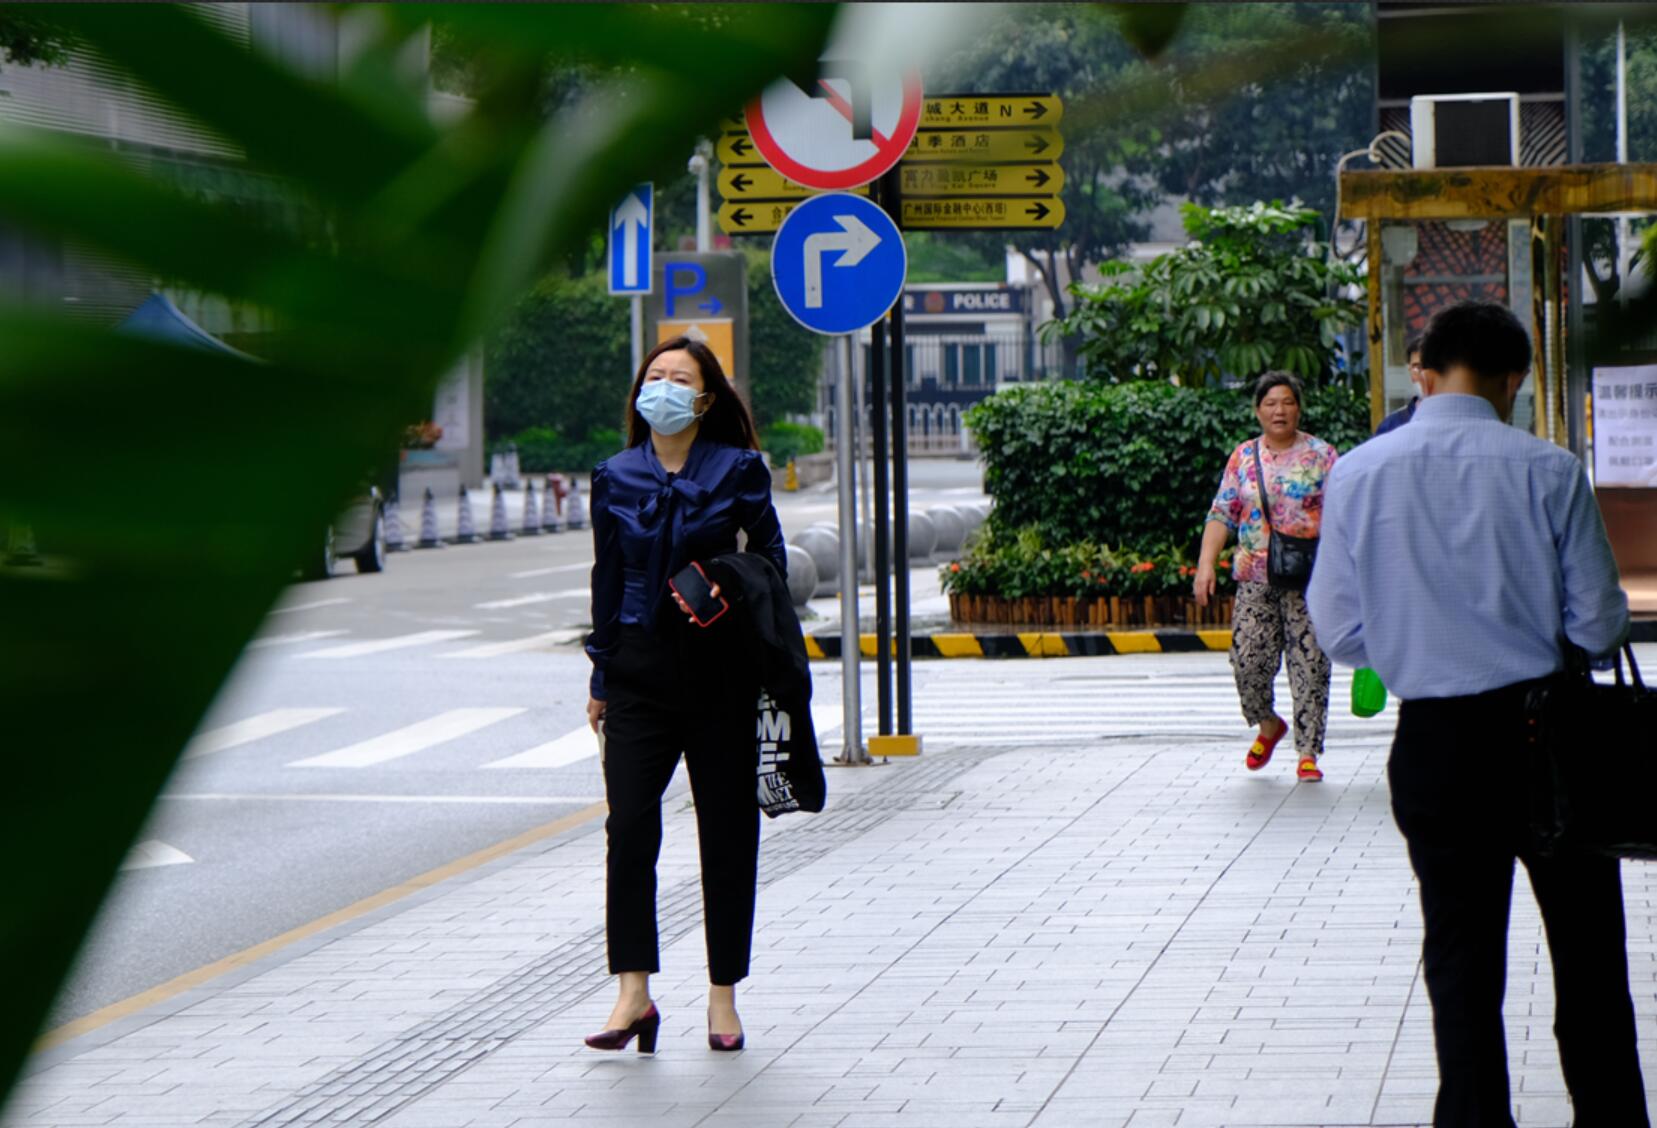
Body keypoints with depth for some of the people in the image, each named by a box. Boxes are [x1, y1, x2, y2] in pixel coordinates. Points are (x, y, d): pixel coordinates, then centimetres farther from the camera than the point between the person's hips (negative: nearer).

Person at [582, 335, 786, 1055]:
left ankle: (723, 995, 14)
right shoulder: (615, 478, 8)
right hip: (641, 666, 1)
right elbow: (607, 580, 13)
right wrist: (602, 677, 12)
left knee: (727, 833, 4)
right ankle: (634, 993, -9)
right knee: (629, 826, -11)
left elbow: (771, 562, 3)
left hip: (719, 670, -1)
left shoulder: (738, 470, 0)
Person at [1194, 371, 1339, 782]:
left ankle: (1308, 752, 3)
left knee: (1309, 664, -4)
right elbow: (1222, 514, 9)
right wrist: (1206, 565, -3)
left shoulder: (1321, 456, 3)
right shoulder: (1243, 458, 10)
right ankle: (1268, 726, 24)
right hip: (1255, 578, 2)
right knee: (1248, 659, -4)